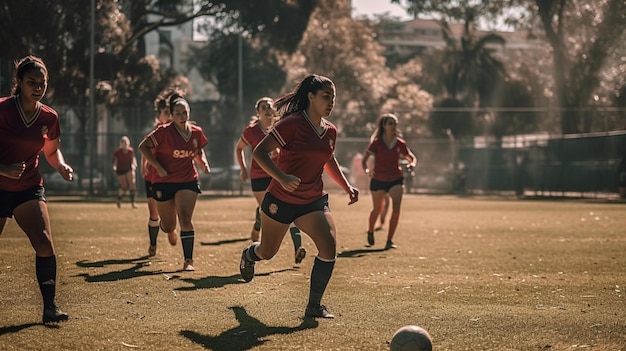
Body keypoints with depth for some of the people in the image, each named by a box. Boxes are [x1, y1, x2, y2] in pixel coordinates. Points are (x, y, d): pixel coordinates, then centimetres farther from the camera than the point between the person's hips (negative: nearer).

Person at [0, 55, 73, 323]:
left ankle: (50, 306, -8)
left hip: (29, 188, 3)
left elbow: (52, 151, 18)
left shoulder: (49, 117, 1)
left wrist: (61, 166, -2)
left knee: (45, 243, -15)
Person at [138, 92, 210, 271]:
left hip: (188, 180, 2)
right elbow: (143, 146, -9)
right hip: (164, 182, -2)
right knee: (168, 226, 8)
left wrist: (203, 162, -2)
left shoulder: (197, 132, 1)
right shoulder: (164, 132, -13)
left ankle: (188, 260, -13)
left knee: (185, 218, -17)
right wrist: (158, 167, -16)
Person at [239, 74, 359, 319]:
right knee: (268, 252, 14)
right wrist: (282, 177, -34)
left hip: (314, 201, 4)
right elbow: (259, 152, -21)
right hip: (281, 200, -4)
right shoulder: (292, 124, -18)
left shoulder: (330, 131, 3)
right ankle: (249, 255, 54)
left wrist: (346, 186, 13)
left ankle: (314, 306, -5)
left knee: (329, 248, -18)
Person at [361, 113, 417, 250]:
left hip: (396, 179, 1)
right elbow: (364, 160, -9)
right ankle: (370, 232, 45)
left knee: (396, 208, -19)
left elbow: (412, 158, 11)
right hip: (378, 180, -1)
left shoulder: (400, 144, -2)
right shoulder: (376, 143, -9)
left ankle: (389, 241, -12)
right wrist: (367, 170, -29)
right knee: (377, 210, 13)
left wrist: (412, 164, -12)